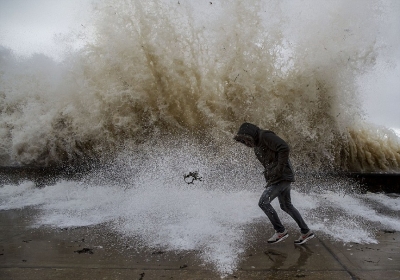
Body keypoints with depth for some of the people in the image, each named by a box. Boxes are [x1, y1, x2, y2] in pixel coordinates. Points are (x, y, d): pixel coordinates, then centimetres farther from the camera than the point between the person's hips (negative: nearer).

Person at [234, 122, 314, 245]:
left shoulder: (266, 136, -13)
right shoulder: (256, 145, 16)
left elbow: (284, 148, -24)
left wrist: (280, 169, -22)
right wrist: (268, 176, 9)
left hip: (282, 176, -10)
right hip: (274, 177, 10)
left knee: (263, 202, -13)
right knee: (286, 205, 18)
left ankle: (280, 231, -1)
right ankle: (306, 232, 30)